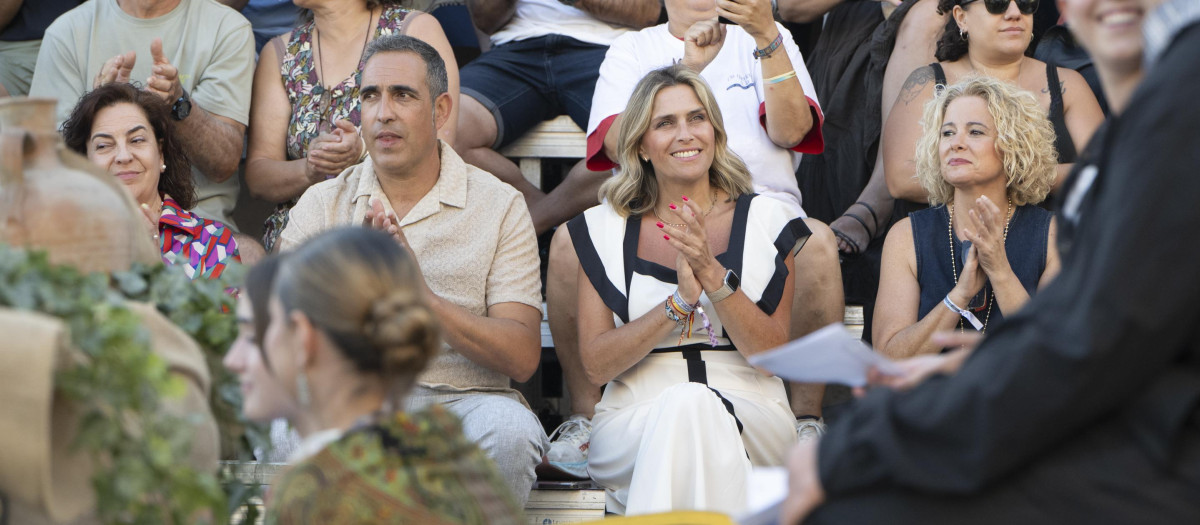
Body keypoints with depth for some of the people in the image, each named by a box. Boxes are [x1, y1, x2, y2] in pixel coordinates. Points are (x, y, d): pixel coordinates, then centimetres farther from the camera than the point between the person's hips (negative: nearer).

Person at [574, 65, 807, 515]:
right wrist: (679, 301, -13)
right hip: (633, 422, 0)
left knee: (692, 408, -36)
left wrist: (714, 275, -14)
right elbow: (595, 365, 1)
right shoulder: (604, 229, 10)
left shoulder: (765, 221, 10)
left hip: (751, 415, 0)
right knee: (681, 404, -36)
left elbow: (775, 354, 1)